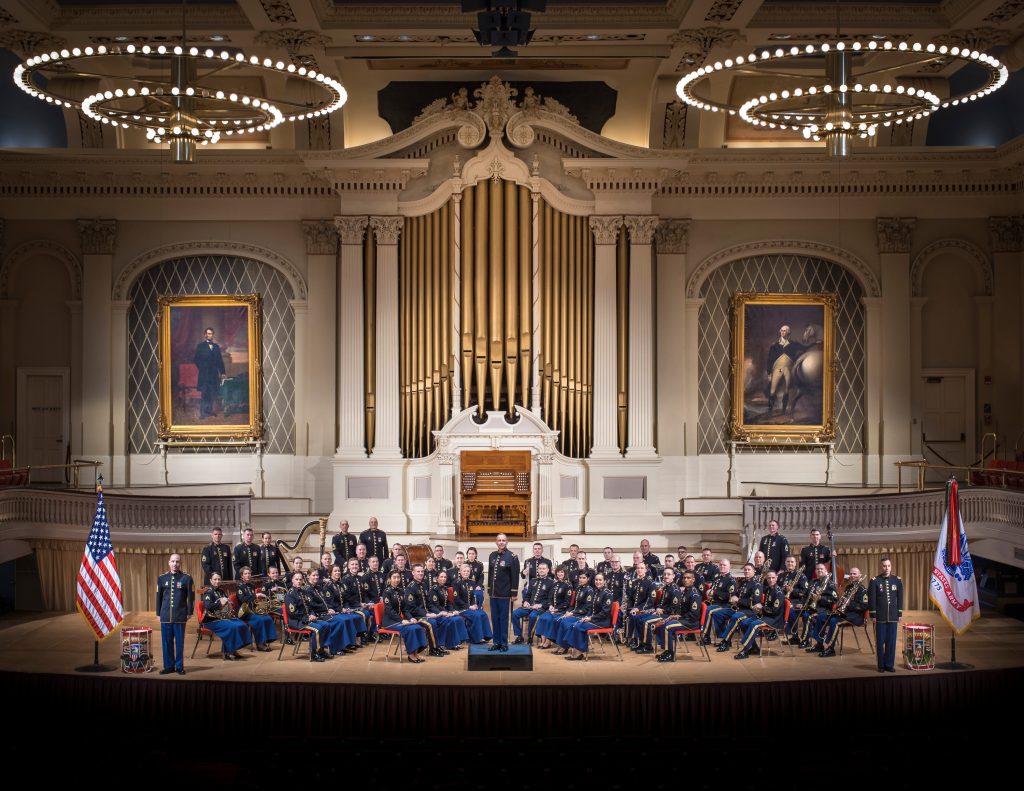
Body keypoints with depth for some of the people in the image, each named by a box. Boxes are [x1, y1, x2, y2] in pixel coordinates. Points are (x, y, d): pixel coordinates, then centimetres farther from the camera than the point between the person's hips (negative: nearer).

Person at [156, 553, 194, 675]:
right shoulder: (162, 578, 6)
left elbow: (191, 597, 2)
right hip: (165, 616, 2)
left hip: (180, 616, -2)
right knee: (167, 642, 6)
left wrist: (189, 612, -1)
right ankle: (169, 666, 15)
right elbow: (159, 597, 11)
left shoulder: (186, 578, -2)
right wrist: (158, 613, 9)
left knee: (179, 642, 3)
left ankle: (179, 666, 11)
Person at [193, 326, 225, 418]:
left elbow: (220, 360, 13)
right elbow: (195, 359, 0)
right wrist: (201, 367, -3)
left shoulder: (216, 347, 14)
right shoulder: (200, 346, 3)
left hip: (214, 373, 4)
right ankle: (203, 412, -5)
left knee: (212, 393, 3)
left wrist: (222, 372, 9)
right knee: (204, 393, -6)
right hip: (204, 373, -4)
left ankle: (209, 411, 10)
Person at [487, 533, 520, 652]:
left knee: (503, 618, 0)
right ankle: (496, 642, 15)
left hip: (505, 594, -5)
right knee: (494, 618, 8)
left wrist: (514, 593, -10)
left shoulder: (512, 557, -7)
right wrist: (489, 589, 13)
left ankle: (504, 643, 7)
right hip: (493, 593, 5)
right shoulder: (492, 555, 10)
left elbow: (515, 576, -8)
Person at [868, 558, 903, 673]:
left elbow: (900, 598, 9)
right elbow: (871, 599, -3)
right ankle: (881, 665, 11)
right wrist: (873, 615, -6)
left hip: (893, 617, 2)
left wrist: (899, 614, 6)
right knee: (880, 642, 2)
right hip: (880, 617, -2)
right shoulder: (875, 581, -3)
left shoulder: (897, 580, 5)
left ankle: (889, 664, 13)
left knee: (891, 641, 4)